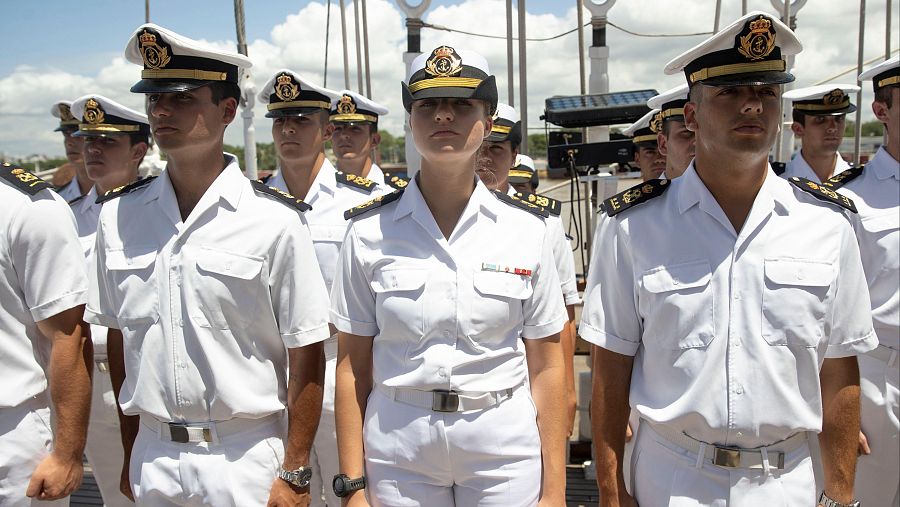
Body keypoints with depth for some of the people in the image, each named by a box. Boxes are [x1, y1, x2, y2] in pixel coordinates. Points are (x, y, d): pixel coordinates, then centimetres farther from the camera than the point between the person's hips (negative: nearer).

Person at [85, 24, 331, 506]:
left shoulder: (275, 220, -13)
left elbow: (305, 356, -10)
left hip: (245, 456, -3)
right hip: (152, 454, 4)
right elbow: (117, 336, 8)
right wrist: (132, 452, 11)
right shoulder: (117, 215, 0)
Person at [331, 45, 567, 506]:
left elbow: (546, 368, -1)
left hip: (505, 444, 0)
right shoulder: (370, 231, -5)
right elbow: (353, 367, -1)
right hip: (398, 447, 0)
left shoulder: (526, 228, -4)